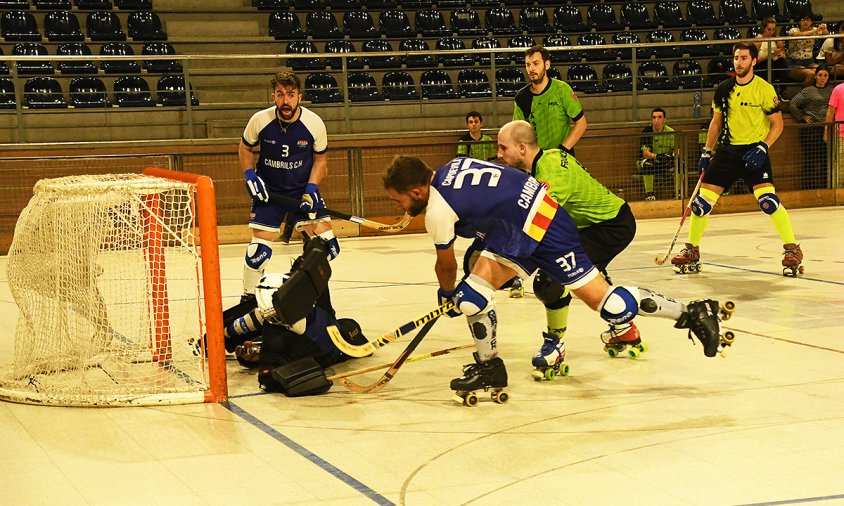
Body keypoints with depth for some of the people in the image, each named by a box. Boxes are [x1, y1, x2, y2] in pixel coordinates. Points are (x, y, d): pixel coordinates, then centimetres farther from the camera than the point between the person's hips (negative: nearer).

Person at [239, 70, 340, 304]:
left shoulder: (314, 123, -15)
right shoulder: (260, 120, -15)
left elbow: (320, 159, 0)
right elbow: (244, 148, 5)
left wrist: (311, 188, -13)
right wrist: (250, 175, -10)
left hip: (304, 189, 1)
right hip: (268, 190, -1)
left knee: (328, 244, -8)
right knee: (260, 249, -9)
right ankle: (248, 298, 14)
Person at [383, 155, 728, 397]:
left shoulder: (438, 210, -16)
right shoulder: (450, 168, 7)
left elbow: (446, 265, 0)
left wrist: (447, 294, 22)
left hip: (543, 230, -10)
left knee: (608, 303, -7)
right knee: (475, 287, 2)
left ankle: (692, 313, 3)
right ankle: (489, 367, 13)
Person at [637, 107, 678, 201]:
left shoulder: (670, 132, -10)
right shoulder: (647, 131, -14)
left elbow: (677, 150, -13)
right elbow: (645, 152, -23)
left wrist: (672, 155, -38)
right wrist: (656, 156, -43)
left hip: (667, 163, 2)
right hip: (651, 162, -2)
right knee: (646, 163, -35)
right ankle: (649, 193, -23)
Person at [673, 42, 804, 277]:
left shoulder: (764, 89, -9)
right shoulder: (724, 88, 4)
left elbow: (777, 123, -6)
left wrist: (763, 148, -18)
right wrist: (706, 152, 10)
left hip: (754, 151, -4)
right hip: (728, 150, 5)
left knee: (768, 199, -20)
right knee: (703, 199, 0)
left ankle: (792, 249, -8)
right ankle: (692, 251, 15)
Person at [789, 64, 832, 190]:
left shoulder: (832, 90, 12)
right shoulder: (808, 91, 3)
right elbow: (792, 104, 2)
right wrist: (802, 117, 0)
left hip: (827, 129, 3)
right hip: (811, 129, -3)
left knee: (826, 160, 5)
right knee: (810, 159, -1)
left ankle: (825, 187, 12)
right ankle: (808, 188, 3)